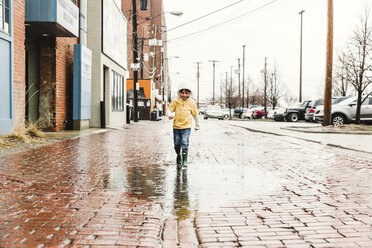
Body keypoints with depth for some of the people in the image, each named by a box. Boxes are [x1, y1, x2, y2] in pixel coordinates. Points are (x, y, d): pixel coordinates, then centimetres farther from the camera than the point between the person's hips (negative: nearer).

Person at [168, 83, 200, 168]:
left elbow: (195, 114, 10)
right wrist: (170, 115, -19)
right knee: (177, 144, 11)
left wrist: (197, 124, 19)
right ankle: (179, 156, 37)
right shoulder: (175, 101, -1)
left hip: (186, 127, -2)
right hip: (176, 126, 2)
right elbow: (170, 109, 4)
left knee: (185, 144, -12)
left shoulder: (191, 102, 0)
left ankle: (185, 160, 0)